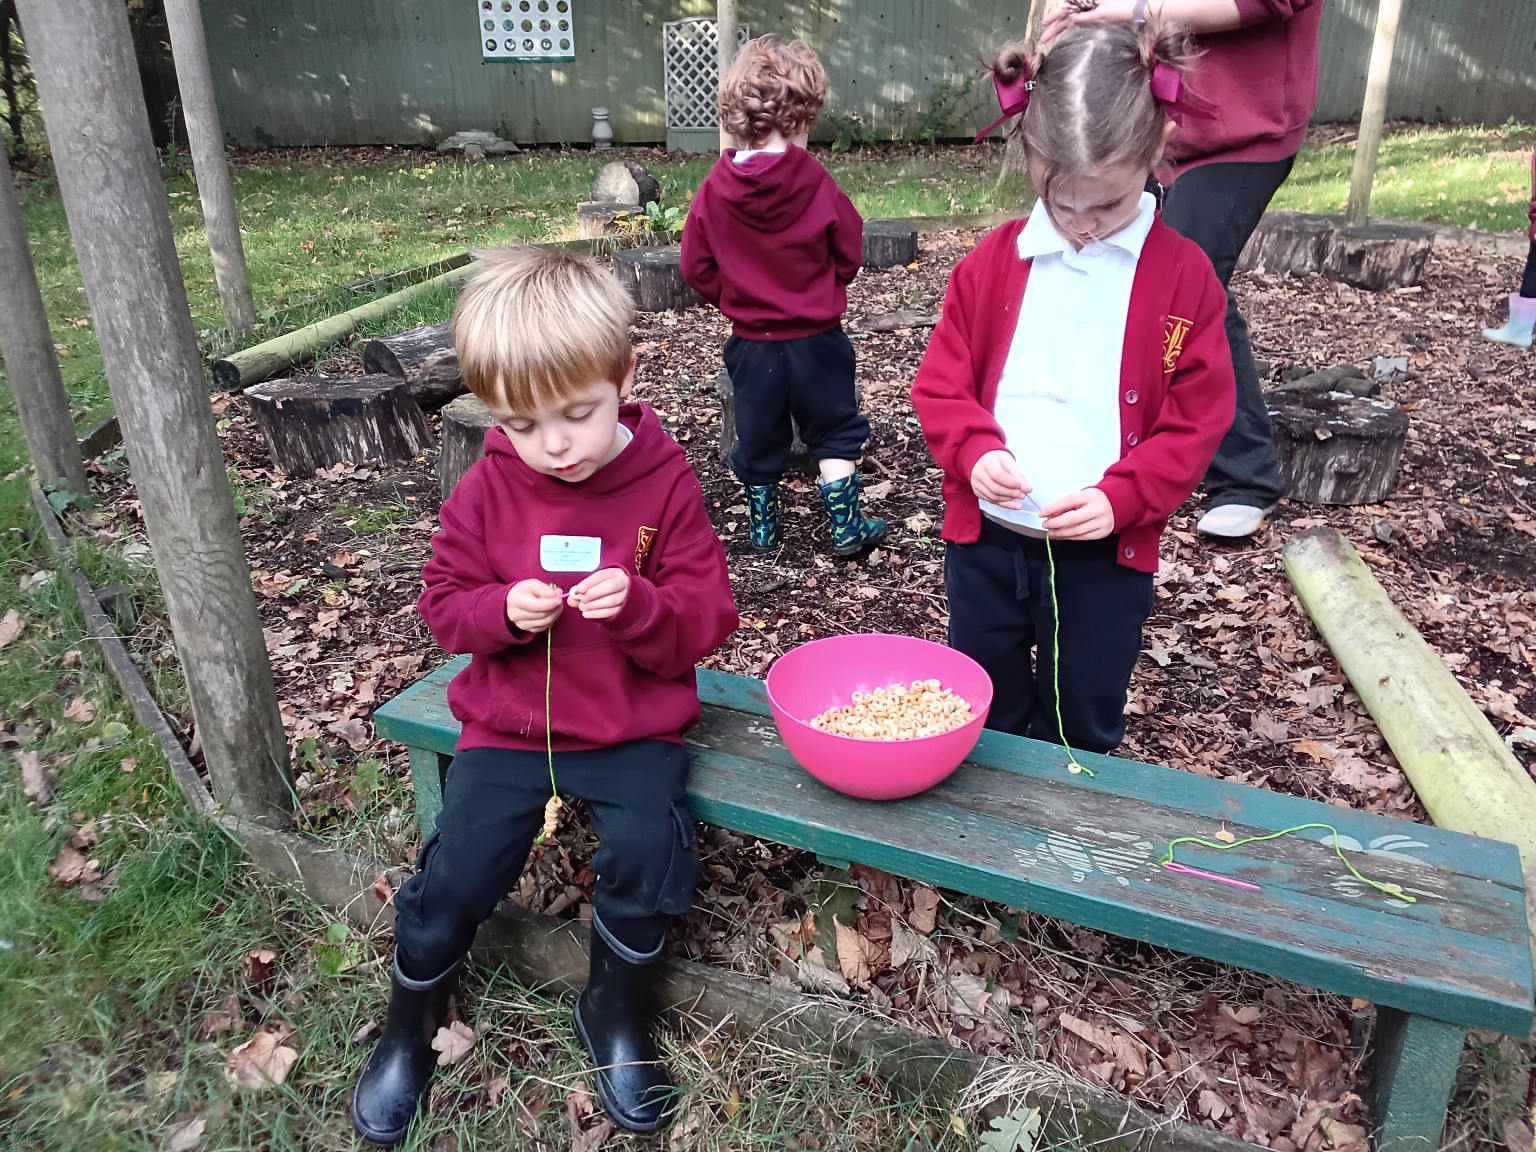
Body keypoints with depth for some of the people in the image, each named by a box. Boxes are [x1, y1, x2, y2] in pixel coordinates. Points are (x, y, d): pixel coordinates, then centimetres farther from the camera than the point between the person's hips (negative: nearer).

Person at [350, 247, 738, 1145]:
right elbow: (446, 604, 3)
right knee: (456, 872, -5)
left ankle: (617, 1006, 11)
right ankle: (412, 1018, 28)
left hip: (634, 727, -1)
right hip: (509, 724, 2)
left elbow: (707, 618, -8)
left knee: (649, 845, -21)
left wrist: (640, 606, -29)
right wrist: (501, 611, -19)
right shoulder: (488, 489, -4)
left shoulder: (666, 486, -10)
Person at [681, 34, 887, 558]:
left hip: (751, 340, 3)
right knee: (836, 433, 12)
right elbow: (850, 253, -4)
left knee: (758, 436, 17)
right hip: (816, 336, -2)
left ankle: (762, 527, 29)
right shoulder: (815, 181, -15)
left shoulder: (715, 187, -8)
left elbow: (697, 267, -3)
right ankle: (846, 528, 15)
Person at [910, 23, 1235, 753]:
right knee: (983, 723, 20)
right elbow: (940, 384, 0)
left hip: (1106, 552, -1)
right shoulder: (993, 261, -1)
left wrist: (1121, 498, -19)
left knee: (1083, 733, 17)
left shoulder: (1184, 275, -5)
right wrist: (974, 451, -19)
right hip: (986, 539, 2)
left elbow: (1197, 422, -5)